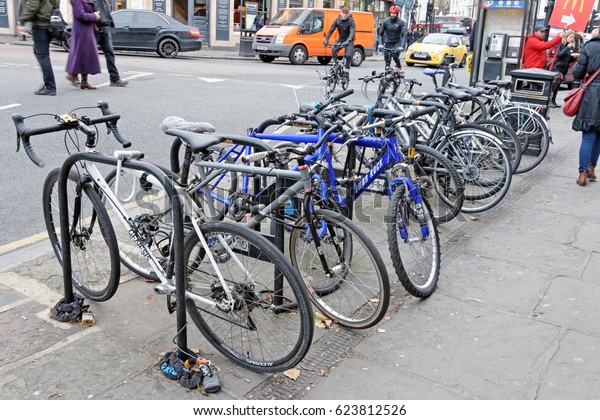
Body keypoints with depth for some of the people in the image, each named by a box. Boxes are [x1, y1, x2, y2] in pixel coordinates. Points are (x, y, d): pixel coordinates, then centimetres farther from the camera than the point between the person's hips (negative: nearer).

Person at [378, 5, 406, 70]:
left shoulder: (401, 22, -14)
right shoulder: (386, 21, -8)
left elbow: (403, 34, -17)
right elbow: (381, 33, 1)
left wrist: (401, 46, -27)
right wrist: (381, 43, -3)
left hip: (397, 42, -2)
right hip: (387, 42, 2)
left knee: (395, 55, -19)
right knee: (387, 58, -1)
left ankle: (399, 66, 9)